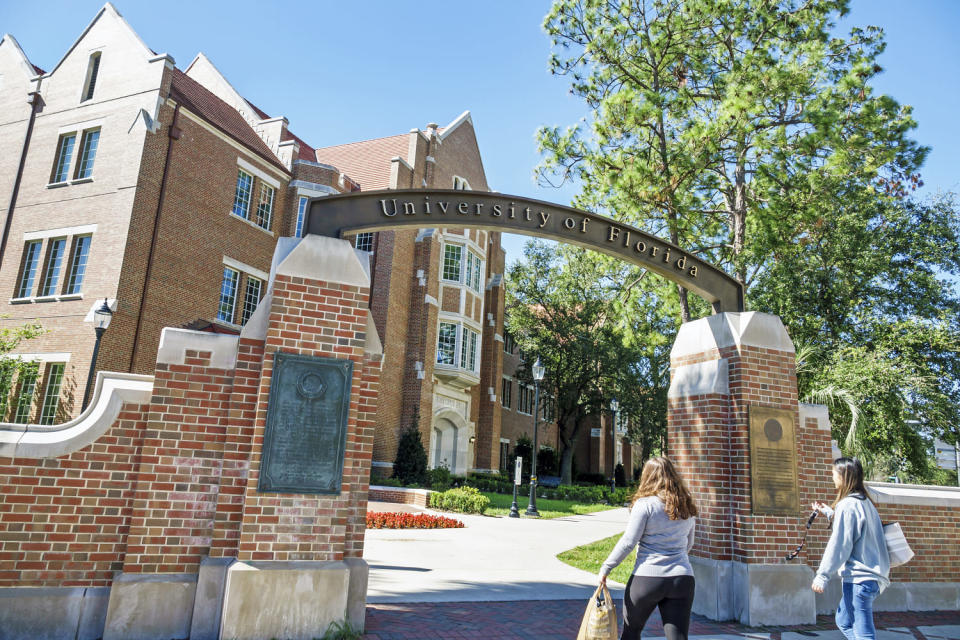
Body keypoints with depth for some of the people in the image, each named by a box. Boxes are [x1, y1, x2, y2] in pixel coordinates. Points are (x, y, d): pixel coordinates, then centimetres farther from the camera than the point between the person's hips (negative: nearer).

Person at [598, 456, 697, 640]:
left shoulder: (645, 504, -7)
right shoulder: (687, 508, 10)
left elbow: (628, 542, -10)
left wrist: (606, 568, -2)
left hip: (647, 578, -4)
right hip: (682, 579, 4)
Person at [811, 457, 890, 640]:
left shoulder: (847, 505, -15)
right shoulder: (865, 502, 11)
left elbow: (839, 545, -17)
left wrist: (822, 575, -13)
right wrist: (827, 511, 32)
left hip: (859, 578, -10)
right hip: (873, 575, 10)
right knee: (844, 621, 20)